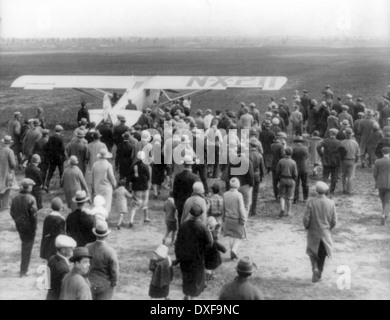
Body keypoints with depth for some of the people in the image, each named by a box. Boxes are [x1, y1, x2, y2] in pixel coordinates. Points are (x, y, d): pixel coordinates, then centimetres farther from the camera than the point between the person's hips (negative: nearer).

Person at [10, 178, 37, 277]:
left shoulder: (15, 198, 1)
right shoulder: (31, 198, -17)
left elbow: (12, 212, 6)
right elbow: (33, 213, -20)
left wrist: (17, 221, 16)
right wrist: (34, 227, -11)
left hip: (19, 225, 6)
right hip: (29, 226, -6)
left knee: (25, 245, 22)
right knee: (27, 248, 3)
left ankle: (24, 269, 30)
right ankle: (23, 271, 5)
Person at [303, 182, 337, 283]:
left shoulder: (311, 202, -15)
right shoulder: (331, 203, -9)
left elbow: (306, 218, -15)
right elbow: (334, 221, -4)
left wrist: (307, 227, 5)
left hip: (313, 233, -1)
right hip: (325, 234, 1)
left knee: (312, 251, 21)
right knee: (322, 255, 16)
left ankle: (315, 268, -2)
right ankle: (317, 276, 20)